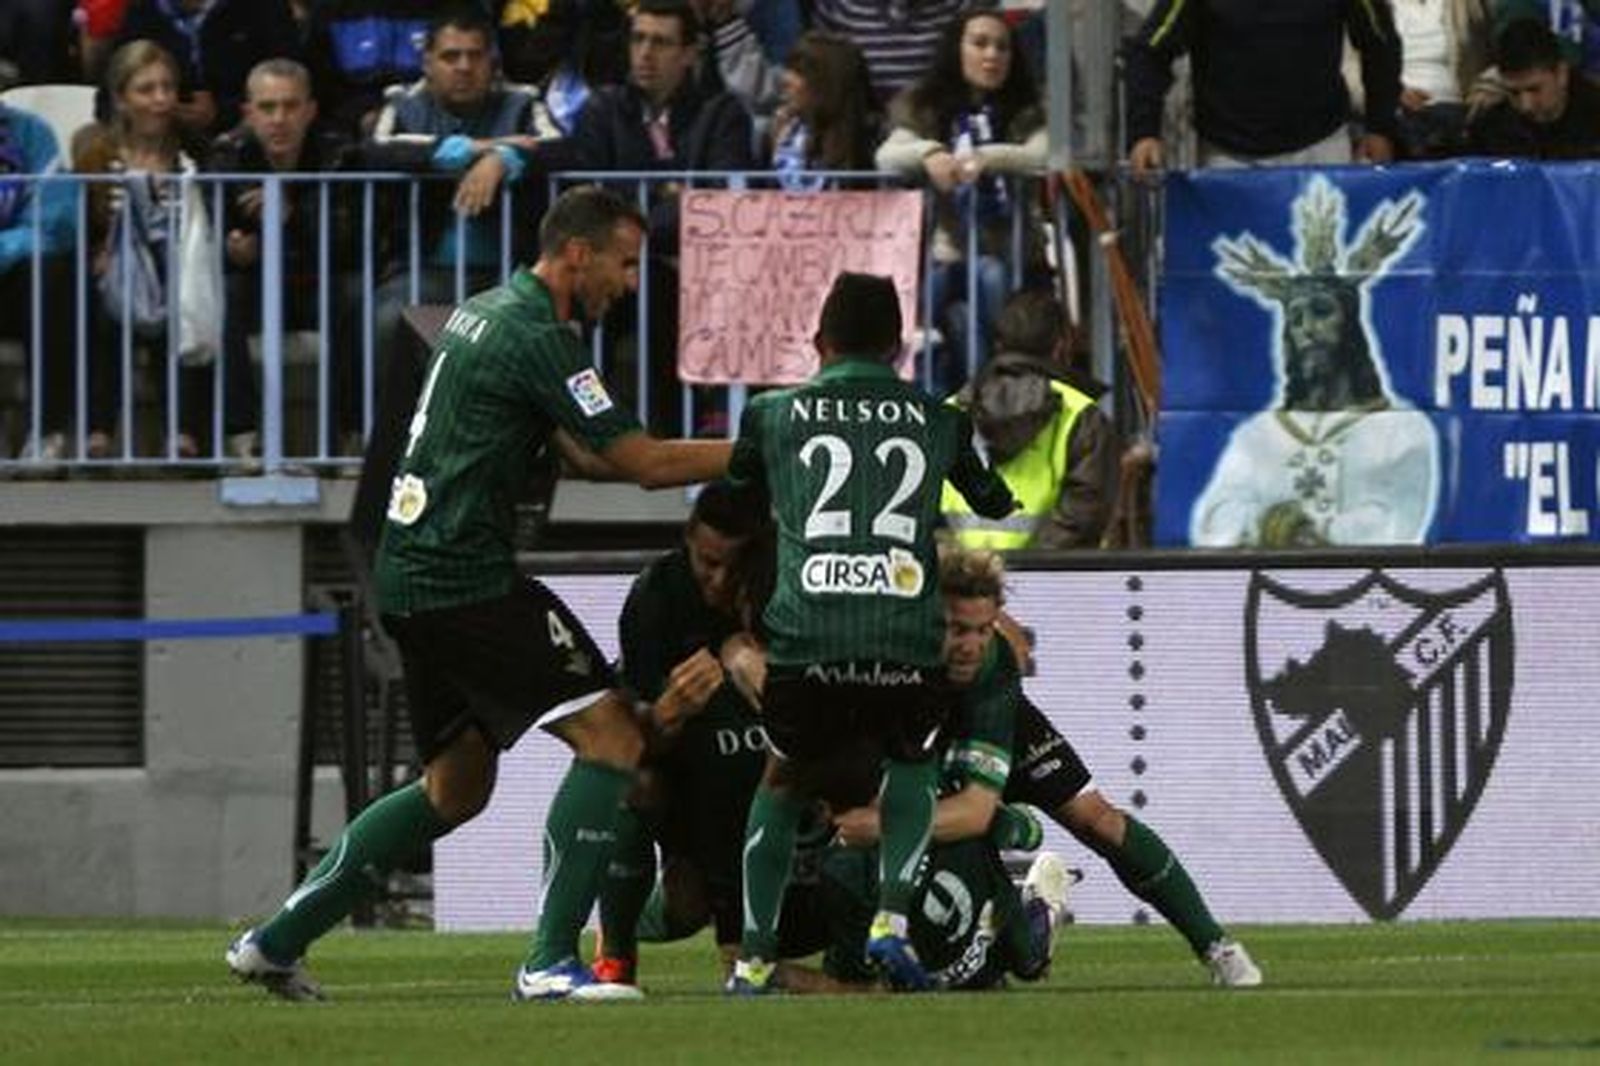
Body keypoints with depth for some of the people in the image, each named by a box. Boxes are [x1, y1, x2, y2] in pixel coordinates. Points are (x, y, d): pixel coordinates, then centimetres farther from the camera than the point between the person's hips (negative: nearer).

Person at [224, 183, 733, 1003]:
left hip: (414, 576, 10)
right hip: (465, 578, -10)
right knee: (612, 737, -11)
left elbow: (586, 453, 23)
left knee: (457, 787, 18)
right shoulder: (536, 337, -14)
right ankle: (551, 963, -14)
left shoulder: (487, 312, 17)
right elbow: (645, 463, -16)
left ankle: (276, 942, 20)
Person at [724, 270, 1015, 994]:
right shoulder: (939, 423, 16)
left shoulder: (772, 416, 13)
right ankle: (892, 919, 7)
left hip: (804, 640, 0)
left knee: (784, 781, 24)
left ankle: (755, 957, 17)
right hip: (907, 648, 0)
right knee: (912, 766, 28)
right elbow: (998, 508, 32)